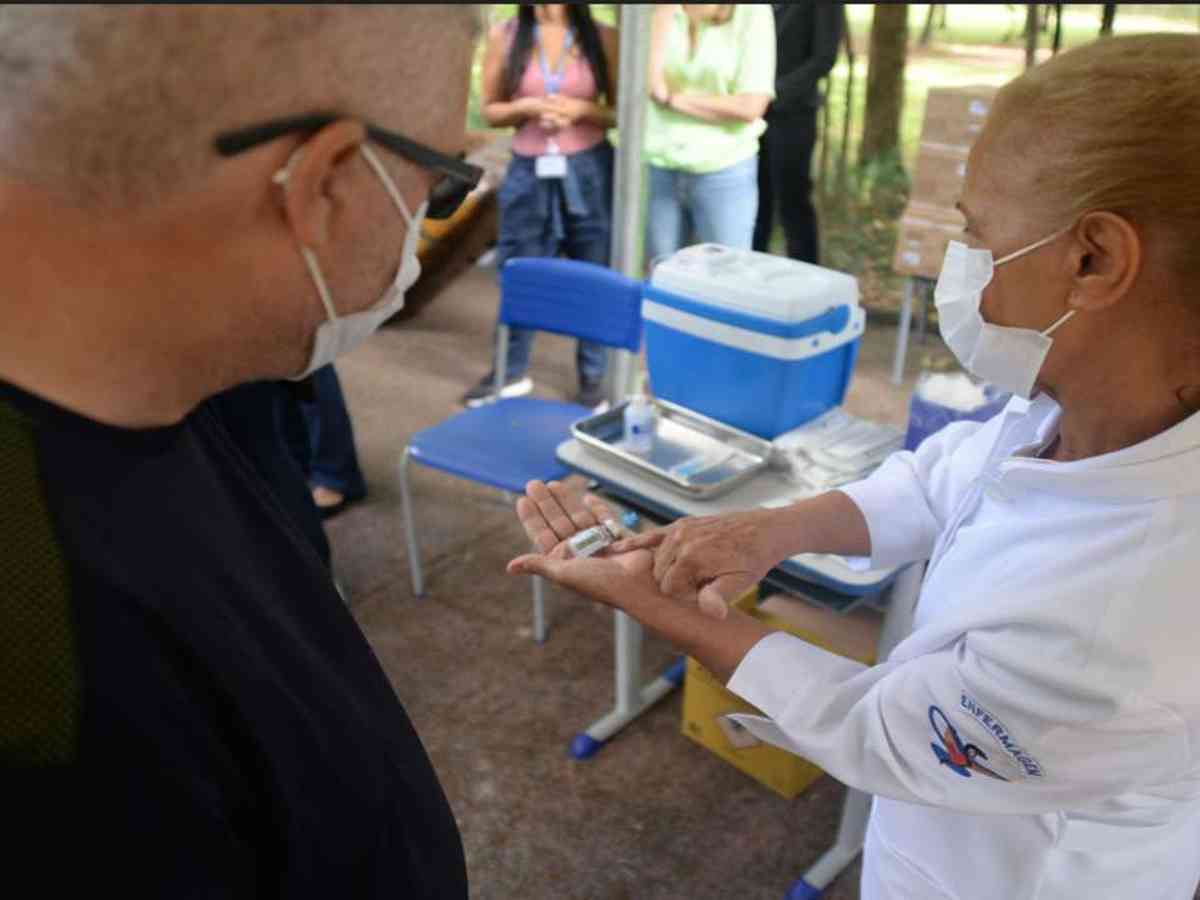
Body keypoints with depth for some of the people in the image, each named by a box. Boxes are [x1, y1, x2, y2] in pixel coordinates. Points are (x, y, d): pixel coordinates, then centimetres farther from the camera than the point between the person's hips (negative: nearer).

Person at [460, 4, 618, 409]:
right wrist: (528, 107, -14)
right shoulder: (504, 36, 0)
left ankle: (593, 376, 21)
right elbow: (490, 110, 5)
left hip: (589, 170, 0)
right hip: (529, 171, 1)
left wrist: (580, 109, -15)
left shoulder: (602, 37, -2)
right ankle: (511, 371, 25)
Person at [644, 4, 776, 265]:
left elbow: (750, 107, -15)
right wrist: (664, 11, -14)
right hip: (657, 168, 3)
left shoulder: (751, 12, -7)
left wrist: (674, 98, -12)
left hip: (724, 172, -3)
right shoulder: (656, 12, 1)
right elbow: (650, 84, -15)